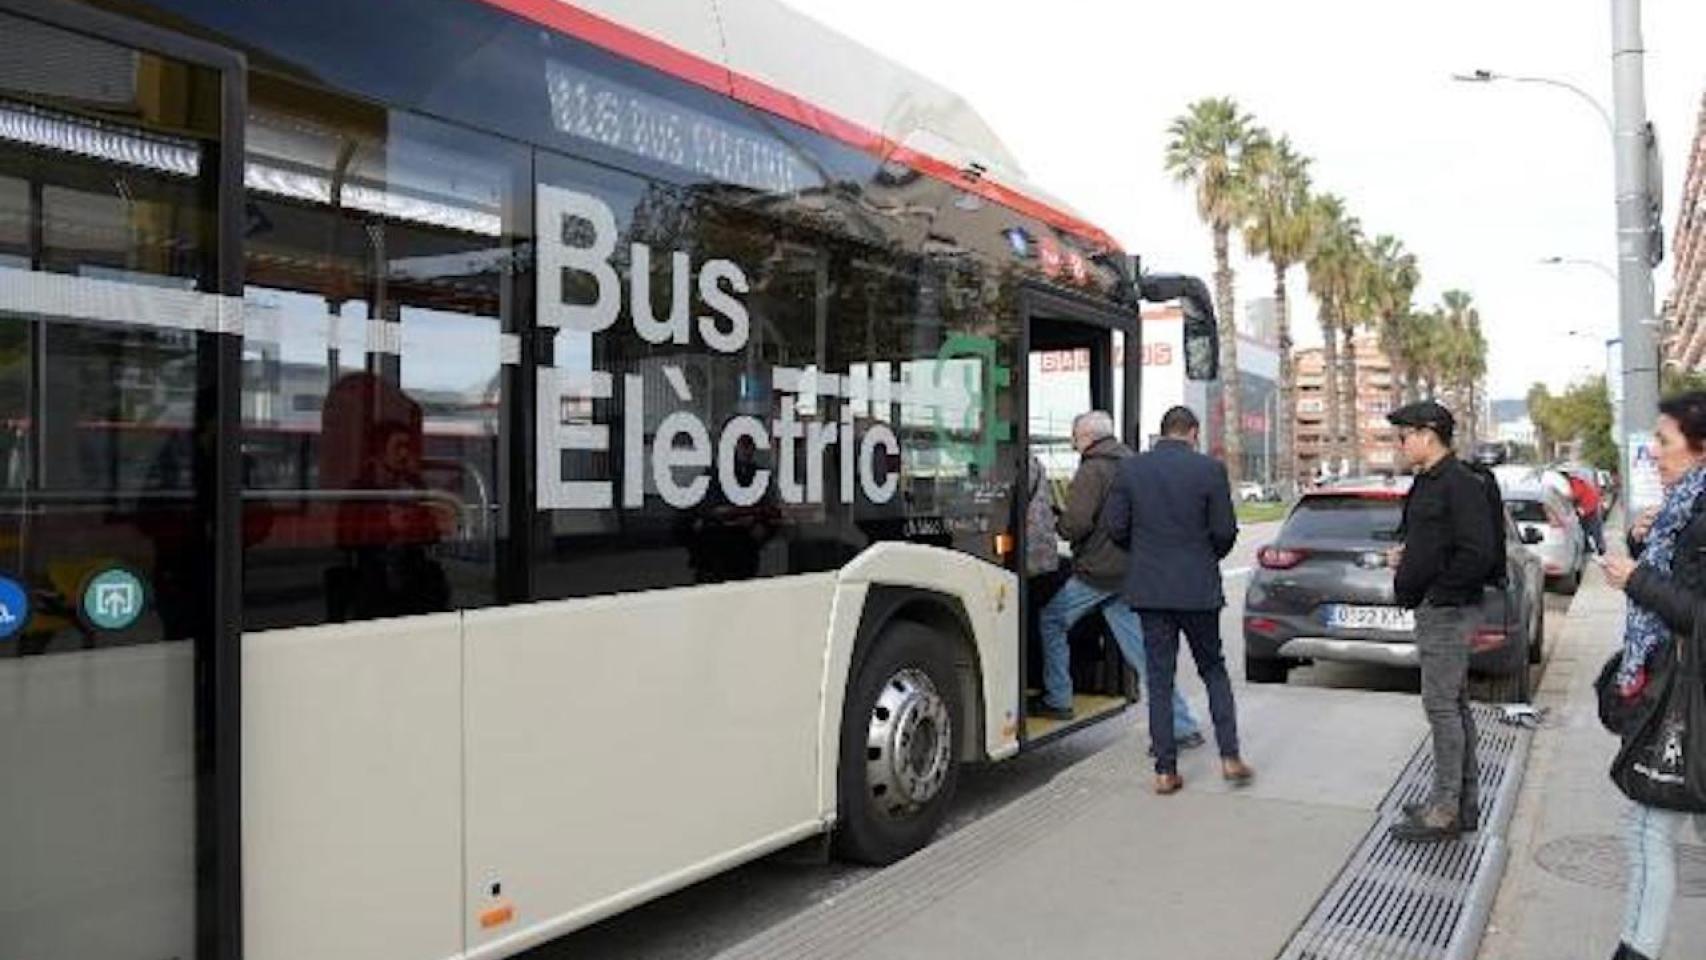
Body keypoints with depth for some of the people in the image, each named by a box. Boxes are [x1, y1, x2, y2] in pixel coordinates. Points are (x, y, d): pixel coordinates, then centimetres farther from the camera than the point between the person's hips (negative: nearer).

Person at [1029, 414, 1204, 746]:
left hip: (1097, 572, -8)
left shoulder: (1092, 470, -13)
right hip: (1130, 570, 8)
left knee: (1051, 620, 11)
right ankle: (1182, 726, 7)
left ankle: (1057, 701, 16)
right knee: (1141, 648, 9)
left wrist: (1058, 525, -3)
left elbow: (1076, 523, -22)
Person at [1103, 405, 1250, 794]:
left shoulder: (1131, 468, -1)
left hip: (1149, 587, 2)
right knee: (1213, 669, 15)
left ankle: (1165, 770, 9)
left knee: (1159, 677, 7)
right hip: (1197, 587, -1)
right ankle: (1230, 757, 11)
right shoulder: (1210, 469, -7)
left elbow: (1114, 526, -2)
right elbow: (1225, 531, -6)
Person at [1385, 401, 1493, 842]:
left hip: (1448, 610, -10)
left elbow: (1476, 554, -22)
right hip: (1434, 608, 10)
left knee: (1442, 704, -6)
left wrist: (1436, 591, -17)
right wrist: (1406, 556, 8)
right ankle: (1464, 802, 24)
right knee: (1454, 704, 14)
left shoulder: (1460, 484, -16)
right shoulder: (1428, 483, 15)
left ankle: (1445, 810, 1)